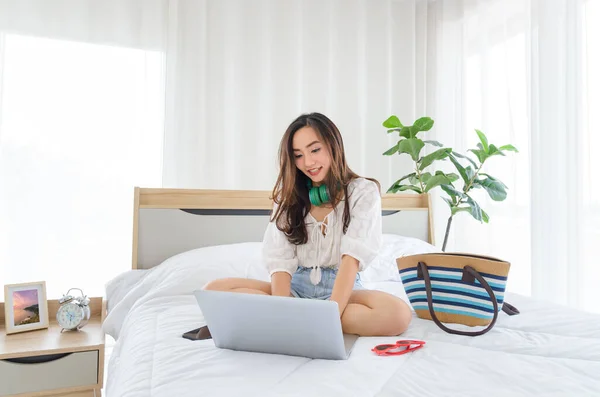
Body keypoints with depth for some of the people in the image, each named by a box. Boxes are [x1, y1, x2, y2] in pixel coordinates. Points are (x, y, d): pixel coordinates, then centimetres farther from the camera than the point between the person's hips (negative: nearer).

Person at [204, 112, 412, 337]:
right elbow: (280, 259, -4)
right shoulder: (288, 194, 7)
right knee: (215, 290, -18)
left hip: (341, 287, -1)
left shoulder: (363, 191, -2)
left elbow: (352, 257, -16)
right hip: (297, 285, 2)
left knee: (397, 313, -34)